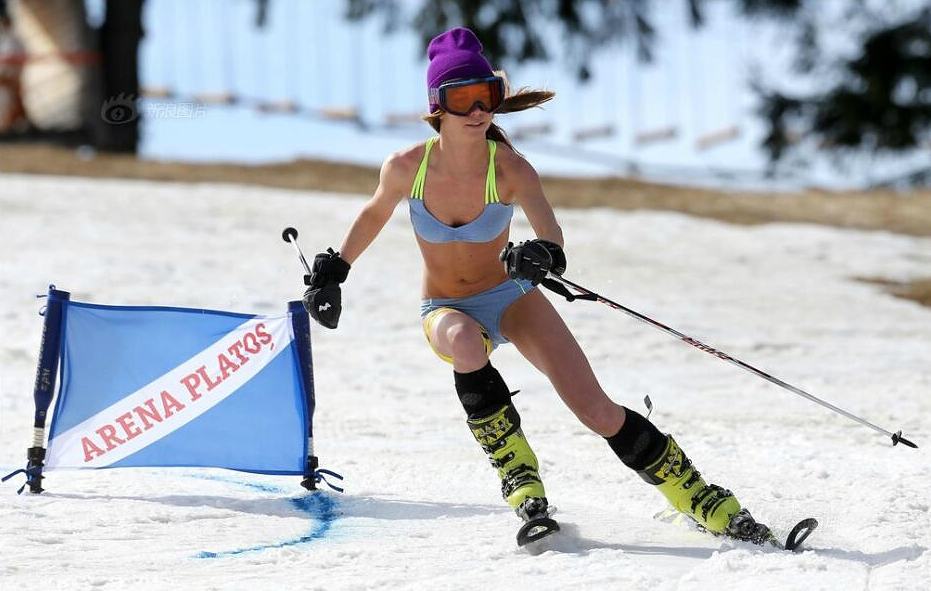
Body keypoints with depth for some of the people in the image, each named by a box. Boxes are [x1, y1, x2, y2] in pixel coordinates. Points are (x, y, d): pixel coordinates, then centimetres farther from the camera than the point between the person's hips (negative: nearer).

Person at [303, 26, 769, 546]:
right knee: (465, 342, -39)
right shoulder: (407, 168, -17)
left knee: (598, 411, -14)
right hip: (446, 309, 0)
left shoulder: (510, 170, -21)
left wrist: (543, 254, -59)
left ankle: (708, 503, -2)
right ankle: (522, 483, -26)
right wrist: (333, 273, 12)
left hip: (511, 296, 0)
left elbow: (551, 233, -37)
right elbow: (375, 214, 6)